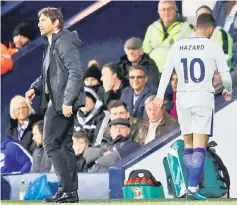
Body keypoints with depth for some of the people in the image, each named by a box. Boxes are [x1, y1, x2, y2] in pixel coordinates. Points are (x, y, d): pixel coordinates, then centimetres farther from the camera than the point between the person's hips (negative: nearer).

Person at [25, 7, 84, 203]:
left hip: (63, 102, -10)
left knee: (51, 143, -9)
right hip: (57, 101, 10)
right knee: (64, 145, 10)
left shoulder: (64, 42, -13)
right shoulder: (52, 43, 17)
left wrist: (67, 101, -25)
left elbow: (75, 73, -21)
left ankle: (67, 188, -8)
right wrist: (35, 88, 7)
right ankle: (70, 191, 12)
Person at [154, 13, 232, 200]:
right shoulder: (213, 47, -4)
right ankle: (192, 189, -17)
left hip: (183, 99, 4)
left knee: (188, 144, 15)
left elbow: (166, 72, 6)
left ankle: (191, 186, 17)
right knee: (200, 147, -7)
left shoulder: (178, 46, 7)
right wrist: (228, 91, 18)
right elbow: (225, 75, -1)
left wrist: (160, 96, 7)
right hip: (204, 99, -4)